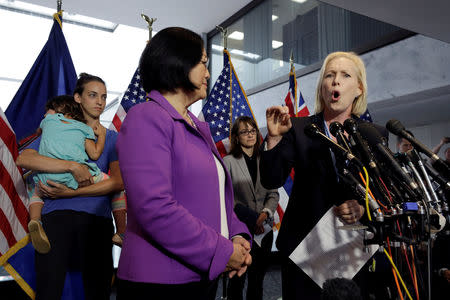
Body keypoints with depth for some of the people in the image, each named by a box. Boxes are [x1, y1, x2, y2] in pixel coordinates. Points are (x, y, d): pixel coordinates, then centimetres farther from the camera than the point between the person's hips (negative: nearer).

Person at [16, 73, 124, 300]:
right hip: (57, 215, 0)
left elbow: (119, 182, -3)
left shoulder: (111, 137, 12)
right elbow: (23, 159, -4)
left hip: (96, 218, 0)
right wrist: (73, 166, -14)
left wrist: (71, 193, -10)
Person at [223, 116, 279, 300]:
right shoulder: (228, 162, -3)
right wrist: (251, 219, -14)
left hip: (264, 228, 4)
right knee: (238, 278, 6)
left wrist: (265, 213, -10)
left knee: (258, 277, 14)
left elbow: (274, 193, 7)